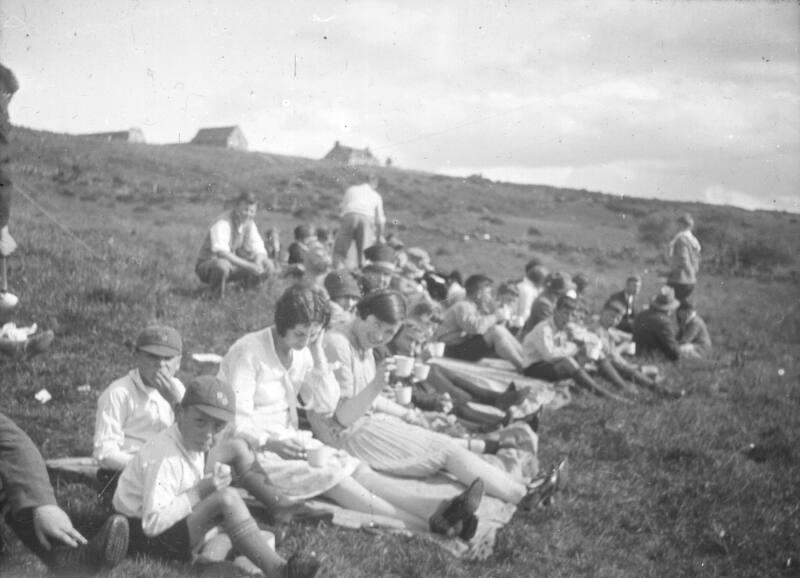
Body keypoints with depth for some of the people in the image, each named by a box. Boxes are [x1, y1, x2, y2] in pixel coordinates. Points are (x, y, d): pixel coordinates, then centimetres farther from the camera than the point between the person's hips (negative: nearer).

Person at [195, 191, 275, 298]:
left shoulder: (249, 224, -2)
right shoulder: (222, 223, -24)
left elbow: (259, 250, -2)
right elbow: (221, 253, -37)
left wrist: (257, 263, -26)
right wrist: (249, 266, -41)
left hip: (233, 266, 7)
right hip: (208, 265, -7)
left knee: (268, 266, -10)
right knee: (222, 264, -42)